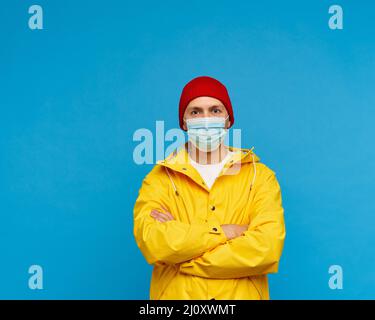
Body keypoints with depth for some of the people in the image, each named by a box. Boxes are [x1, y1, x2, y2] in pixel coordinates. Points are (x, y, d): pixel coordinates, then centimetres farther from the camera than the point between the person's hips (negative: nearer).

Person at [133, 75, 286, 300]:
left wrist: (178, 242, -16)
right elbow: (151, 242, -19)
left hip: (243, 295, 0)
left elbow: (267, 249, -17)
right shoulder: (160, 179, -3)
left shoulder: (260, 176, -4)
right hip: (175, 294, 0)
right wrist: (225, 232, -18)